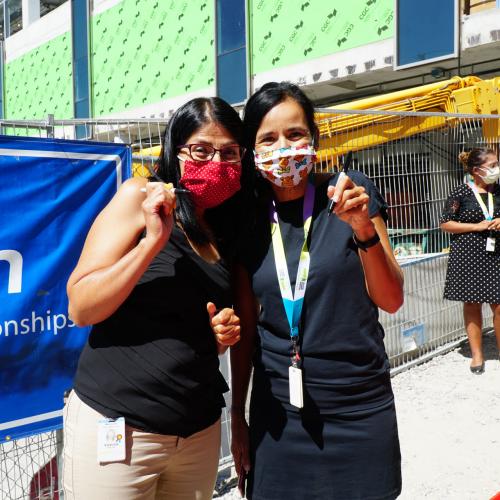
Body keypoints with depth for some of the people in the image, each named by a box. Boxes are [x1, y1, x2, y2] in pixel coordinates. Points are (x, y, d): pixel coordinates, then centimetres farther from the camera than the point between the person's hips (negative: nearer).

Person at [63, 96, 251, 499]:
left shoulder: (228, 228, 5)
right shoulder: (141, 196, -10)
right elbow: (81, 309, -14)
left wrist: (225, 333, -4)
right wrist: (153, 241, -24)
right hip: (115, 427, -5)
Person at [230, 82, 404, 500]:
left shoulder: (349, 193, -7)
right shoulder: (248, 219, -3)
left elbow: (391, 301, -8)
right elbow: (245, 327, 3)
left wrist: (363, 229, -23)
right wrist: (238, 414, 7)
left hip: (360, 409, -1)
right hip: (277, 412, 1)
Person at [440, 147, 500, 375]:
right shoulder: (461, 193, -5)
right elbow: (445, 223, -6)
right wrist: (477, 226, -13)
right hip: (468, 256, -3)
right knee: (472, 304, 6)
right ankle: (477, 354, 17)